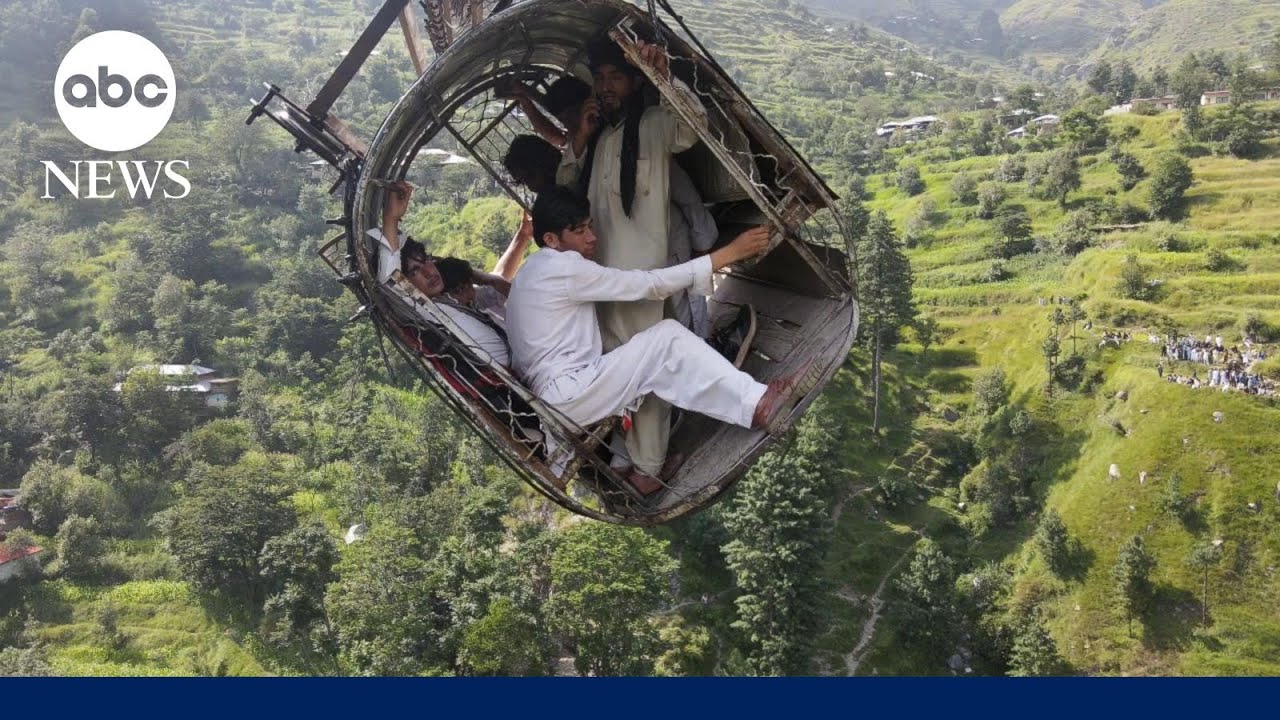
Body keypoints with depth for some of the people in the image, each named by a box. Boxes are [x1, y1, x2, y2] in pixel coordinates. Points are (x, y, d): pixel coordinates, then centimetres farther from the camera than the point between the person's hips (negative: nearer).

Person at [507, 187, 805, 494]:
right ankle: (756, 404, -17)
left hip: (556, 393, 10)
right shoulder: (564, 267, -15)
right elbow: (649, 284, -16)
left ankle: (643, 470, 14)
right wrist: (730, 252, -16)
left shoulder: (538, 269, 17)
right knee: (667, 337, -14)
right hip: (567, 397, -10)